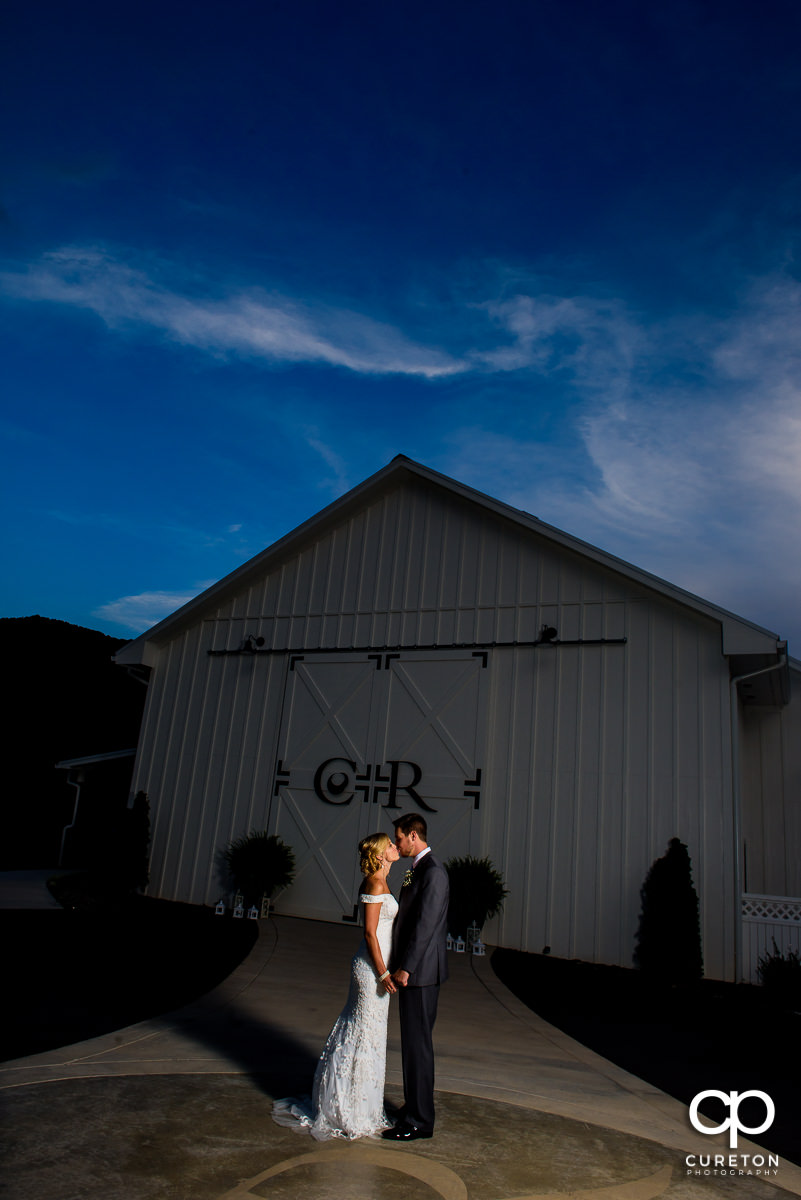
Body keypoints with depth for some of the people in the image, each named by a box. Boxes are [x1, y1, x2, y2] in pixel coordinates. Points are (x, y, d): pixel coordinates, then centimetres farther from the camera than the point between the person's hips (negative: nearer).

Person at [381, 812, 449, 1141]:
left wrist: (405, 967, -21)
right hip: (413, 970, 10)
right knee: (414, 1043, 18)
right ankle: (415, 1109, 30)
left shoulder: (433, 871, -18)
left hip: (420, 971, -10)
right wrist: (402, 966, 18)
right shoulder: (418, 869, 13)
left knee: (417, 1043, -1)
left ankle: (419, 1121, 10)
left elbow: (426, 923, -22)